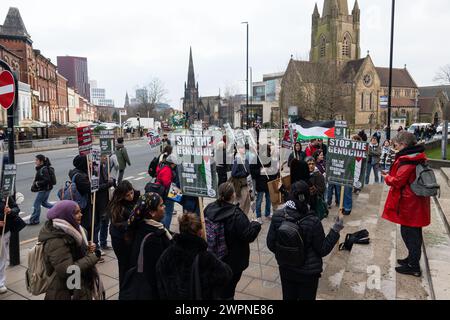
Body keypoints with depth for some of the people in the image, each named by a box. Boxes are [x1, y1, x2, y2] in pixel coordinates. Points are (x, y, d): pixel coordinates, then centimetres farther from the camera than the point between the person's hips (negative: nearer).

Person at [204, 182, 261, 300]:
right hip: (233, 260, -5)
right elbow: (248, 236, -22)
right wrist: (256, 225, -5)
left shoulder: (209, 208, -11)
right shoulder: (236, 215, -28)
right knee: (228, 290, 15)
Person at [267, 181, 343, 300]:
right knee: (306, 297, 20)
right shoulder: (313, 222, -25)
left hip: (285, 269, 3)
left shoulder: (277, 216, -17)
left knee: (288, 297, 23)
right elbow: (323, 250, -13)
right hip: (308, 272, -2)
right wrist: (335, 231, -7)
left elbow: (270, 244, -6)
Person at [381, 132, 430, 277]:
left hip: (409, 204, -9)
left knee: (409, 233, 2)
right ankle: (412, 259, 34)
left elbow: (398, 181, -20)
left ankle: (413, 266, 12)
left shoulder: (407, 160, -21)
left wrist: (387, 177, -3)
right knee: (414, 233, 20)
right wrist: (391, 174, 8)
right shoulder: (417, 157, 9)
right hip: (416, 203, 9)